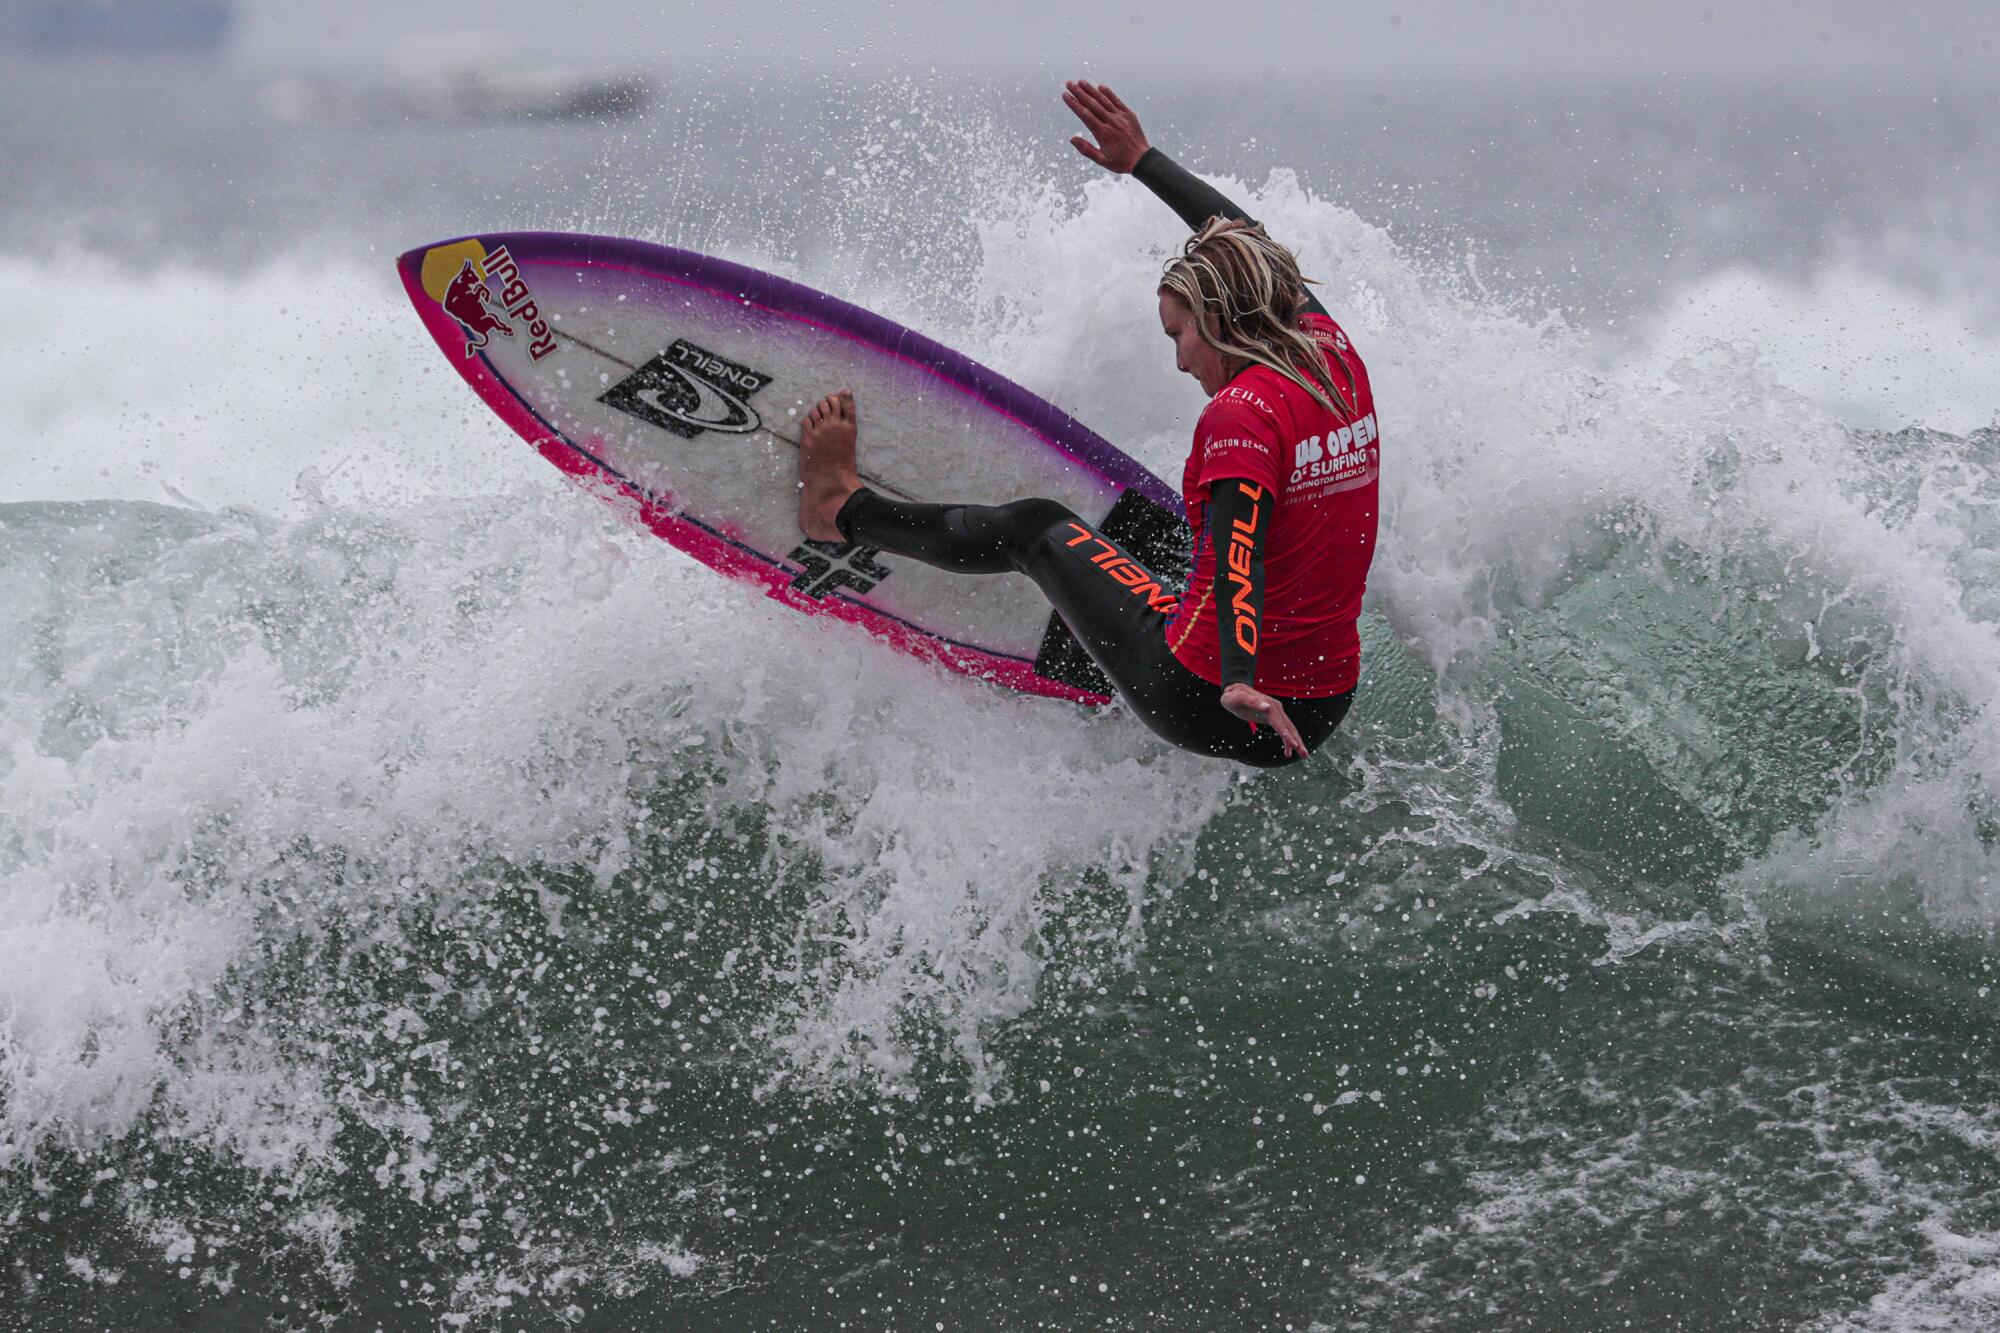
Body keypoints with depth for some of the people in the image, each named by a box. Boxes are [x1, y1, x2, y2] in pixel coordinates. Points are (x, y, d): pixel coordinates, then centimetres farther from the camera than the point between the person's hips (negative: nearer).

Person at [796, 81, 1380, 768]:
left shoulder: (1243, 415, -18)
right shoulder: (1331, 352, 5)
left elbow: (1239, 560, -32)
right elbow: (1252, 247, 21)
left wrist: (1240, 684, -45)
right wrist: (1144, 161, 28)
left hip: (1203, 703, -7)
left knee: (1038, 528, 14)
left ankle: (842, 508, 33)